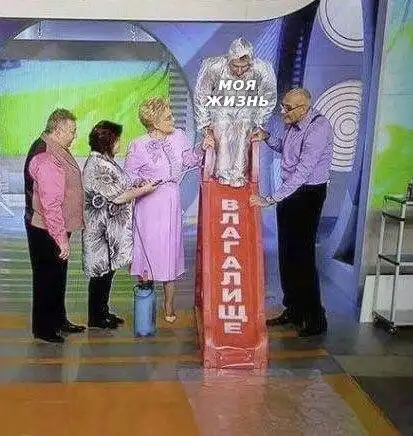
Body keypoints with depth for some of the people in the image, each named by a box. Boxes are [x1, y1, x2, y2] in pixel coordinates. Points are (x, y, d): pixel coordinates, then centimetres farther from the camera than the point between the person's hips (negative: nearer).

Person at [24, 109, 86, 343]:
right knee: (47, 277, 5)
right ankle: (43, 328, 21)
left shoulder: (56, 152, 7)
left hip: (57, 227, 10)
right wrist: (62, 240, -25)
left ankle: (59, 319, 36)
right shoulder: (47, 161, -26)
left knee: (58, 275, 21)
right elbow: (51, 205, -29)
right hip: (46, 231, -10)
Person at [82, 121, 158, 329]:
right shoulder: (96, 166, -21)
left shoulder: (105, 161, 10)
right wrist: (143, 189, -14)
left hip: (112, 227, 10)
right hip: (101, 228, -10)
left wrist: (135, 187, 6)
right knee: (101, 271, 2)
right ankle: (95, 317, 16)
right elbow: (117, 197, -22)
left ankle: (103, 311, 28)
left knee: (108, 269, 16)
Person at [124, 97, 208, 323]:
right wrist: (143, 185, -17)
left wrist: (202, 150, -1)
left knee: (171, 250, 9)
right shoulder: (139, 145, -9)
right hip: (149, 204, -4)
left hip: (172, 203, 4)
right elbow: (129, 174, 0)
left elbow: (188, 160, 14)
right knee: (148, 248, 4)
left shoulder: (178, 136, 4)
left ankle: (169, 304, 23)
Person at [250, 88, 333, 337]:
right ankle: (293, 311, 26)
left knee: (303, 256, -5)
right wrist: (267, 138, 4)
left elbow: (302, 172, -29)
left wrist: (270, 199, -31)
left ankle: (316, 319, 9)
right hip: (289, 190, 8)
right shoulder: (293, 124, 4)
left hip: (309, 193, -8)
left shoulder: (318, 128, -22)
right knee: (286, 254, 12)